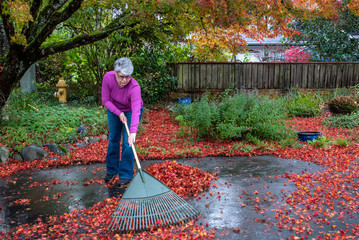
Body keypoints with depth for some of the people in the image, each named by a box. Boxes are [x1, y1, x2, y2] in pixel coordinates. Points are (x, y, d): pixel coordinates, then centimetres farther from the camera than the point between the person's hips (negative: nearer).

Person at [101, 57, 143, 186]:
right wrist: (119, 113, -25)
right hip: (113, 109, 3)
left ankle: (126, 175, 6)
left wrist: (133, 132, -57)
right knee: (113, 140, 11)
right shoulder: (108, 77, -28)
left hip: (130, 111, -3)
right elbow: (105, 99, -16)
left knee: (128, 143, -7)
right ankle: (111, 170, 27)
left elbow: (136, 111, -46)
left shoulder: (134, 87, -37)